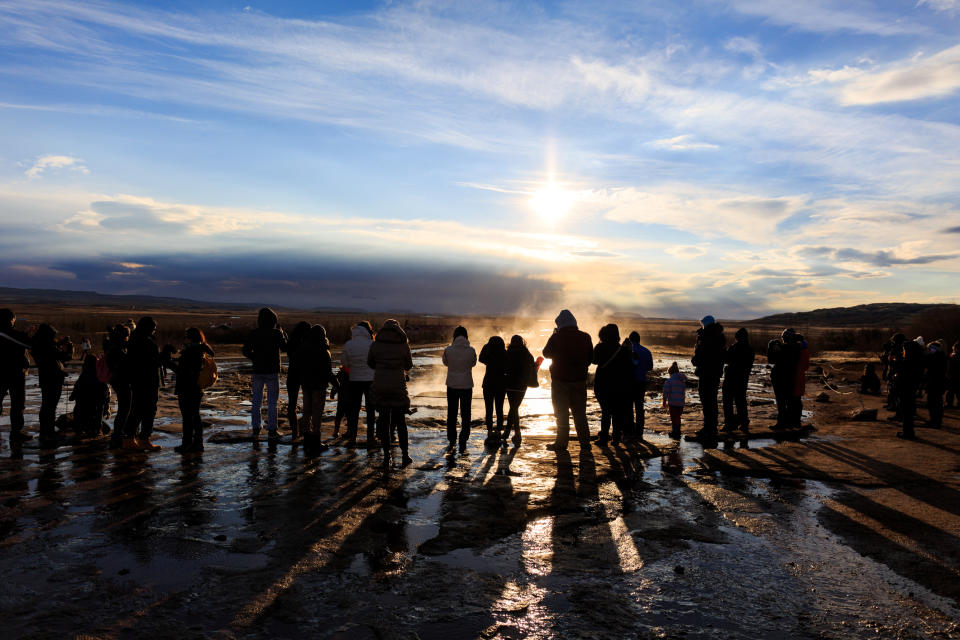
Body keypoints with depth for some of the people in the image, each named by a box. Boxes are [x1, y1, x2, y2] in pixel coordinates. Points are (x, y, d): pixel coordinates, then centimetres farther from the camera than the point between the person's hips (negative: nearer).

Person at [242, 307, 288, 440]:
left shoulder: (254, 333, -3)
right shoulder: (277, 333, -10)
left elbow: (246, 350, 0)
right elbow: (285, 347, -1)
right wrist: (282, 333, 6)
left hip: (258, 371, 2)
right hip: (272, 371, -2)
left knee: (256, 401, 12)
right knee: (272, 402, 6)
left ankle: (255, 429, 13)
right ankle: (272, 430, 7)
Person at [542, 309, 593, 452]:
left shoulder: (556, 337, -12)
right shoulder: (585, 337, -1)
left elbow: (546, 353, 4)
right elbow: (590, 357, 8)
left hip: (560, 379, -3)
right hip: (580, 380, 3)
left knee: (561, 413, 4)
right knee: (580, 412, 13)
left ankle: (561, 443, 5)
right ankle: (584, 441, 16)